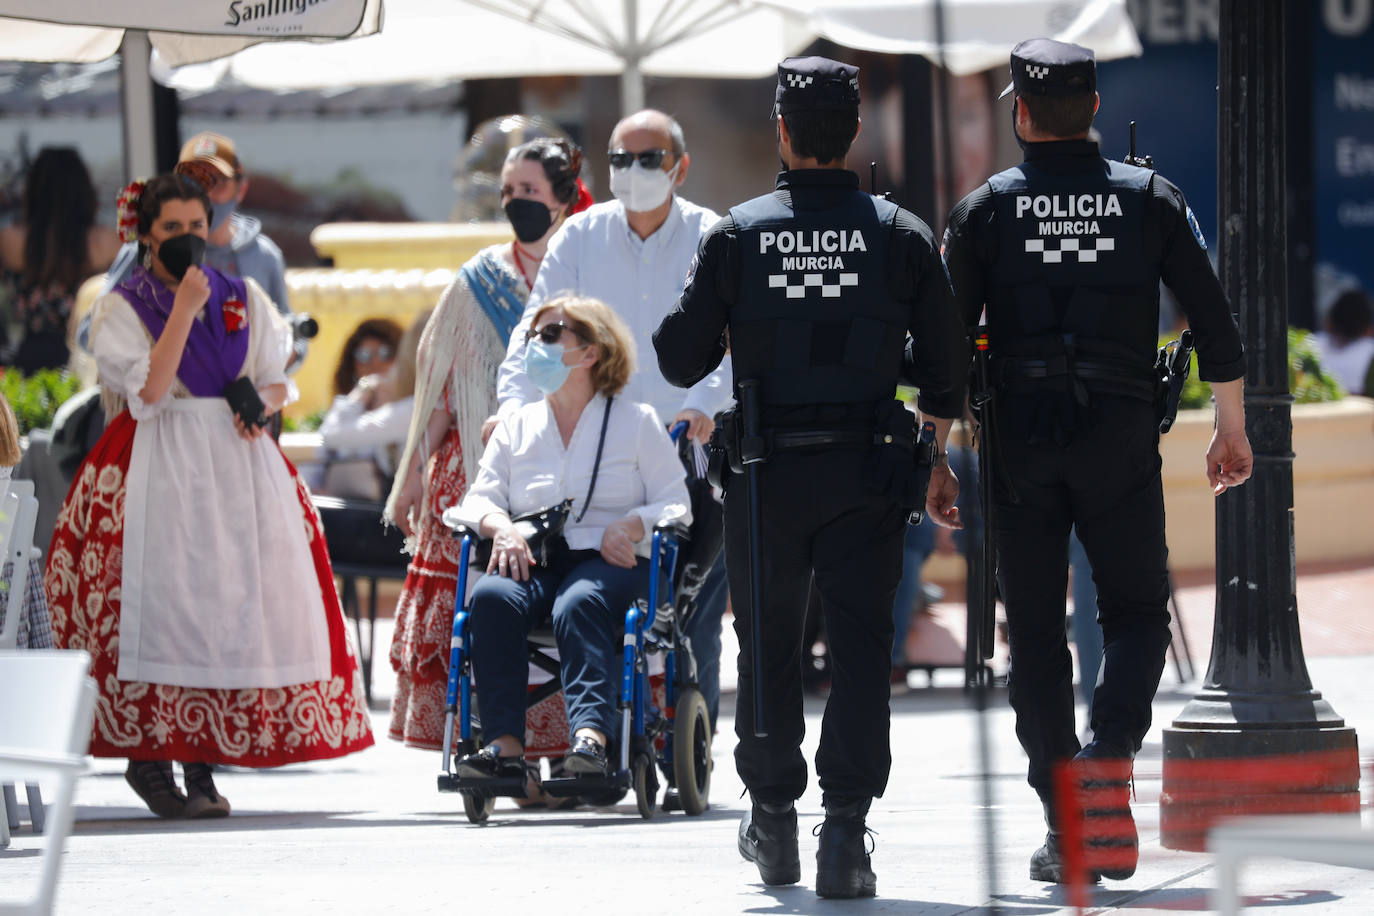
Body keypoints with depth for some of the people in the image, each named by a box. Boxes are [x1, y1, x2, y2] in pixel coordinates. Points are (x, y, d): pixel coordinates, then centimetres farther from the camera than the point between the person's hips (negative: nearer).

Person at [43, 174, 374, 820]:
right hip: (157, 471, -4)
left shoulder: (243, 300, 14)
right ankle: (150, 758, -7)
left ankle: (202, 760, 3)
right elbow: (148, 390, -12)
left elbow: (277, 383, 16)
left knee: (236, 605, -3)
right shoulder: (121, 308, 1)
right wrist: (184, 308, -14)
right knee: (163, 601, -13)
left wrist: (262, 405, -7)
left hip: (239, 466, 4)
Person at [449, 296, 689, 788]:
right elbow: (479, 498, 15)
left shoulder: (636, 420, 14)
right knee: (490, 597, -32)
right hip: (533, 561, 3)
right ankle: (504, 743, -42)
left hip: (609, 563, -3)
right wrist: (499, 525, -9)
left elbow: (676, 506, 6)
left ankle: (591, 734, -58)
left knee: (578, 604, -39)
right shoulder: (515, 426, 25)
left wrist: (631, 526, -14)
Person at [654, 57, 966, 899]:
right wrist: (937, 458, 19)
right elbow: (946, 368, 4)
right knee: (861, 647, 0)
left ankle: (774, 820, 25)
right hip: (867, 472, 0)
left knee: (769, 647, 14)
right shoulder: (902, 235, -1)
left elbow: (680, 361, -1)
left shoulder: (738, 235, -3)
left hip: (766, 477, 0)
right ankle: (845, 833, -10)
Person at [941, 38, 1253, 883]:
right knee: (1137, 614, 11)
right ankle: (1110, 757, -17)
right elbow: (1215, 323, 3)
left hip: (1020, 441, 0)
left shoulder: (985, 211, 1)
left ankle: (1064, 826, 5)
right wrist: (1233, 430, 14)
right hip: (1120, 438, 0)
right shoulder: (1151, 200, 3)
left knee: (1036, 632, 7)